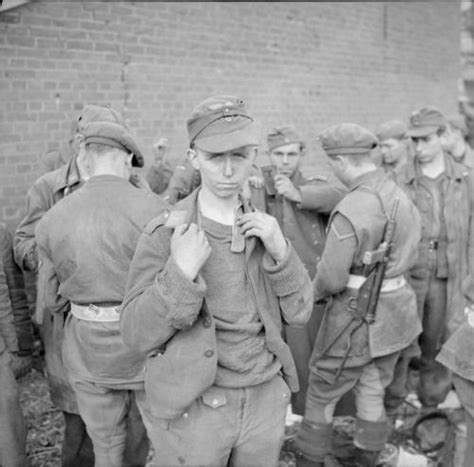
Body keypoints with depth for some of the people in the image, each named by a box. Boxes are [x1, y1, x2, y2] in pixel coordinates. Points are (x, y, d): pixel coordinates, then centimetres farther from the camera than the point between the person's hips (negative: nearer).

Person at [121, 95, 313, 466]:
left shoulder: (264, 228, 1)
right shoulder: (165, 234, -12)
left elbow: (299, 313, -1)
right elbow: (138, 335, -14)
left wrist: (280, 251, -16)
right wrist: (180, 272, -28)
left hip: (266, 400, 4)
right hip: (192, 407, -4)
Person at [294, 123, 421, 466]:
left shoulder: (351, 209, -24)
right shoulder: (400, 196, 2)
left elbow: (332, 277, -21)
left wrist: (317, 292, 3)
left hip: (357, 314, -7)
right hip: (396, 307, 7)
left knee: (323, 391, 12)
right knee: (372, 392, 20)